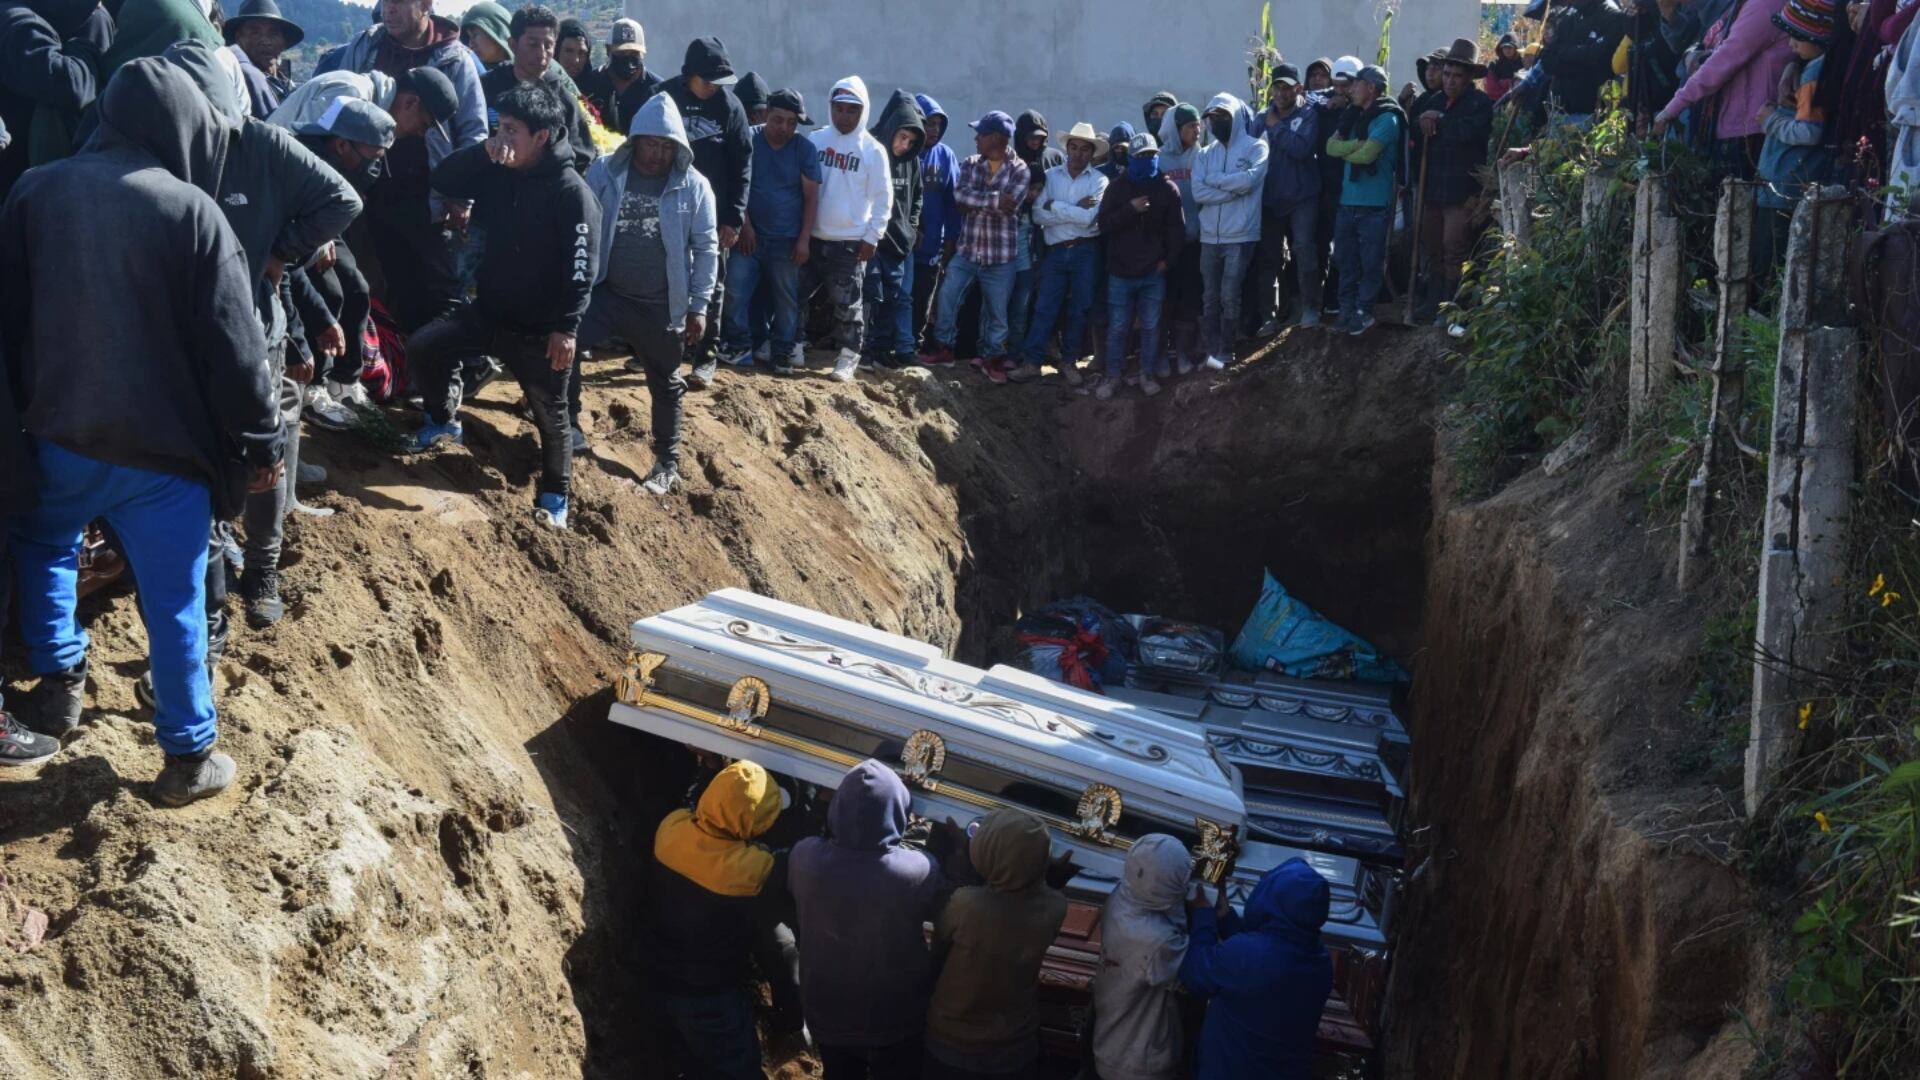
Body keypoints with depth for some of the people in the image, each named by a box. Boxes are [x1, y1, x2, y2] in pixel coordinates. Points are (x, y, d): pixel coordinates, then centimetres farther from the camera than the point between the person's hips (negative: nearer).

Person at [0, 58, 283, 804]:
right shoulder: (191, 211, -13)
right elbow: (234, 346, -12)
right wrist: (261, 443, -2)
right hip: (163, 448, -4)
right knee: (174, 605, 7)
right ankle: (189, 757, 16)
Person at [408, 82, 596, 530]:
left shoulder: (572, 192, -18)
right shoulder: (499, 174, 2)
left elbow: (581, 267, -21)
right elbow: (441, 179, 1)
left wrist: (566, 327, -25)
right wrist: (483, 151, -15)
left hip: (541, 328, -6)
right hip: (488, 312, 6)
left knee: (550, 414, 7)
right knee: (423, 348, 1)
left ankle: (555, 497, 25)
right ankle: (442, 422, 25)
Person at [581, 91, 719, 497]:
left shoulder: (694, 186, -8)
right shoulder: (604, 172, -6)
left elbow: (706, 249, -4)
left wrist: (699, 305, -6)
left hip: (663, 307, -1)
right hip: (605, 294, 1)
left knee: (665, 385, 12)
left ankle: (667, 462, 27)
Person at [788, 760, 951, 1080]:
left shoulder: (804, 857, -26)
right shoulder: (919, 871, -33)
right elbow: (939, 909, -10)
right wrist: (944, 849, 5)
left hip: (828, 1012, 2)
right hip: (894, 1017, -2)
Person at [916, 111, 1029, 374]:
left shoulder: (1019, 170, -7)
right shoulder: (969, 164, 5)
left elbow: (1009, 206, -21)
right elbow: (959, 195, -12)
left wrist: (975, 201, -14)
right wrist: (993, 199, -20)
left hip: (1000, 255, -3)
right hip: (966, 250, 3)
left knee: (997, 310, 7)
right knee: (947, 297, 2)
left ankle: (993, 357, 22)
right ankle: (944, 348, 18)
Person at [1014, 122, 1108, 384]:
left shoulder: (1099, 180, -1)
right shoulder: (1051, 176, 5)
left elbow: (1089, 218, -14)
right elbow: (1038, 215, -6)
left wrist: (1055, 206, -8)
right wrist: (1075, 210, -11)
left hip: (1085, 252, -1)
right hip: (1055, 251, 1)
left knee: (1079, 309, 6)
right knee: (1044, 308, -1)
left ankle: (1069, 360, 18)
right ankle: (1031, 362, 1)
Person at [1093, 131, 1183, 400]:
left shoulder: (1168, 188, 3)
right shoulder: (1117, 187, 3)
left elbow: (1177, 229, 4)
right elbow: (1104, 225, -4)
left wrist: (1169, 261, -5)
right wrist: (1130, 209, -16)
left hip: (1154, 272, 0)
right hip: (1121, 271, 0)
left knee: (1150, 326, 6)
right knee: (1117, 328, 3)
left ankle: (1148, 374, 17)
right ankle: (1112, 376, 12)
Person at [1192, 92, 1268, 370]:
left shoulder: (1256, 147, -1)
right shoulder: (1206, 153, 12)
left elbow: (1248, 180, -18)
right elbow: (1198, 192, -1)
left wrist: (1214, 179, -4)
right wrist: (1233, 189, -11)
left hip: (1240, 235, -5)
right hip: (1209, 236, 5)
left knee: (1229, 297, -5)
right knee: (1210, 297, 8)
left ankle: (1224, 352, 5)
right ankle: (1210, 351, 14)